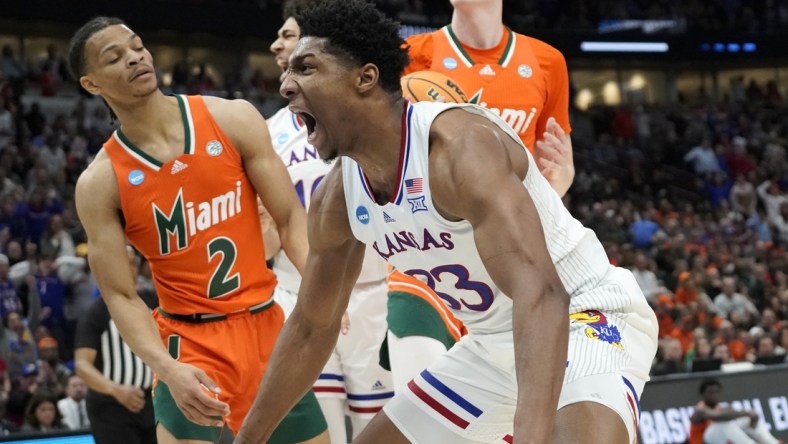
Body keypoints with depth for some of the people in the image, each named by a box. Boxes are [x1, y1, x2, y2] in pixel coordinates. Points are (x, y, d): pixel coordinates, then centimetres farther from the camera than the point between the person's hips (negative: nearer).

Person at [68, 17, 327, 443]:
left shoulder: (233, 120, -4)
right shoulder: (100, 184, -8)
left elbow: (290, 217, -2)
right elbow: (120, 296, -8)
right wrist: (167, 369, -25)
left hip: (267, 326, 3)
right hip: (190, 343, -3)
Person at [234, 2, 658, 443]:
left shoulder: (460, 143, -29)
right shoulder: (336, 199, -3)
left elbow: (540, 293, -42)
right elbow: (312, 327, 13)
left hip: (589, 315, -9)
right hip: (494, 341, 9)